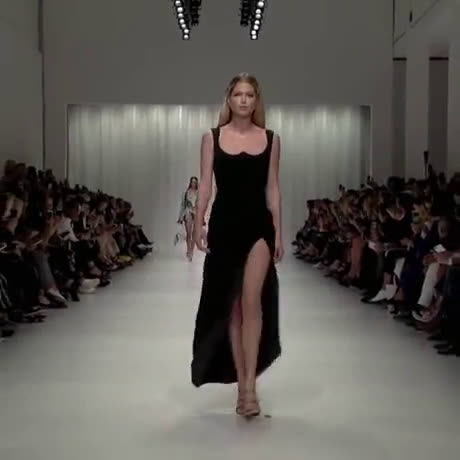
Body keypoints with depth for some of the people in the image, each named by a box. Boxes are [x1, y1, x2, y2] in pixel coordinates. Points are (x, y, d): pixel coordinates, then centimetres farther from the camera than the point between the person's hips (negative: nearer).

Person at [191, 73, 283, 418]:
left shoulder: (271, 140, 6)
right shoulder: (212, 138, 4)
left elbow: (272, 189, 6)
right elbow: (205, 185, 1)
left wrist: (279, 232, 3)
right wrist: (198, 226, -8)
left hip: (259, 225, -1)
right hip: (224, 224, 1)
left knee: (251, 300, -17)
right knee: (231, 306, 7)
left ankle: (250, 383, -13)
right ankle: (241, 384, 17)